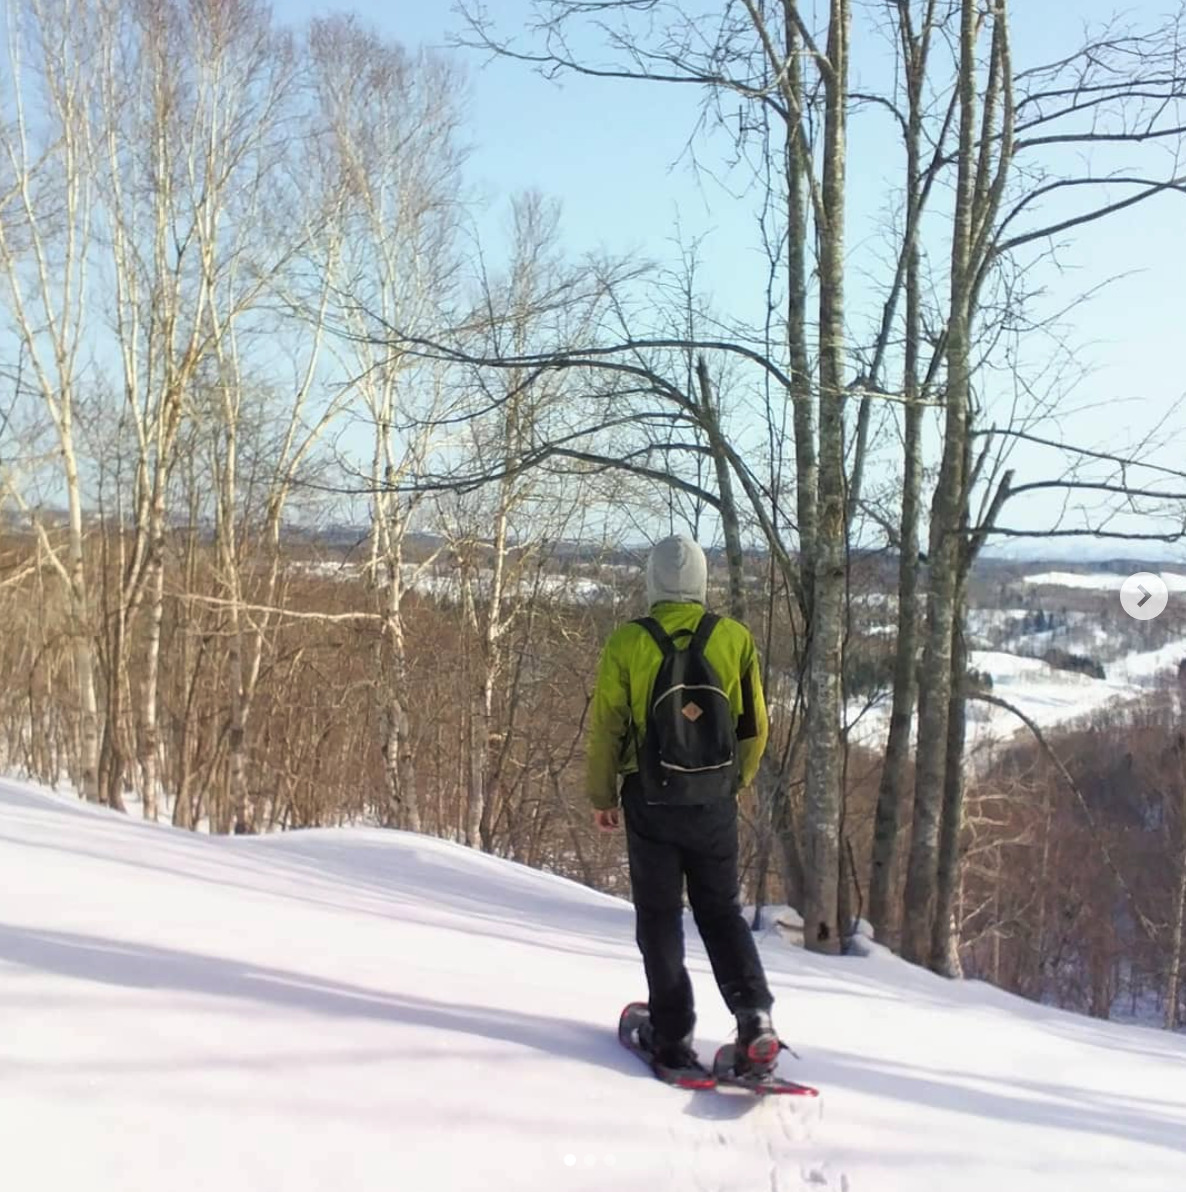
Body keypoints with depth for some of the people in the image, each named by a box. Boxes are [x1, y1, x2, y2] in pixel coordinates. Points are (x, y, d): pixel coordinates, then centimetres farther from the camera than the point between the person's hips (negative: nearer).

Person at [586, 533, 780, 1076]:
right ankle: (754, 1016, 0)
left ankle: (672, 1034, 11)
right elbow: (754, 727, 4)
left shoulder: (628, 642, -9)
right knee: (721, 910, 15)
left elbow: (605, 727, -5)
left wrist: (601, 795, 8)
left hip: (651, 800, -2)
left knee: (659, 915, 10)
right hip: (714, 801, 2)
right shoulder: (735, 638, -2)